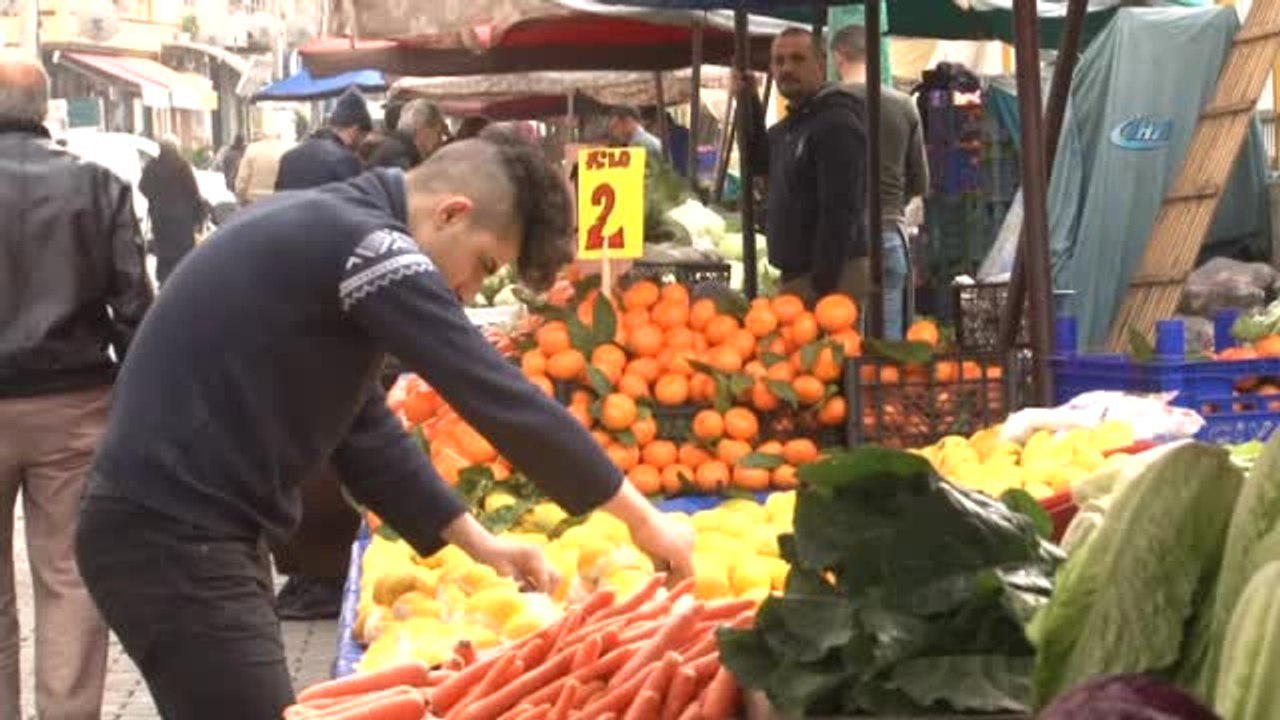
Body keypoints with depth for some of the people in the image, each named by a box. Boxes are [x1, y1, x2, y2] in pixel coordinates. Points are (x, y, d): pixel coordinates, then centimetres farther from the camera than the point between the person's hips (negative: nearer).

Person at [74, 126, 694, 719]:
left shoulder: (332, 233, 14)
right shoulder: (365, 243, -16)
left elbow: (363, 425, 18)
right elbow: (504, 400, -17)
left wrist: (478, 542, 12)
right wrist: (642, 519, -9)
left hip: (190, 527, 10)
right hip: (173, 536, -10)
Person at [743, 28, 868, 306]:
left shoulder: (837, 125, -16)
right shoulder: (791, 125, 15)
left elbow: (840, 214, -22)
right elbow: (761, 162, 32)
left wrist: (823, 285, -24)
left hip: (832, 277, -10)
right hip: (797, 274, 10)